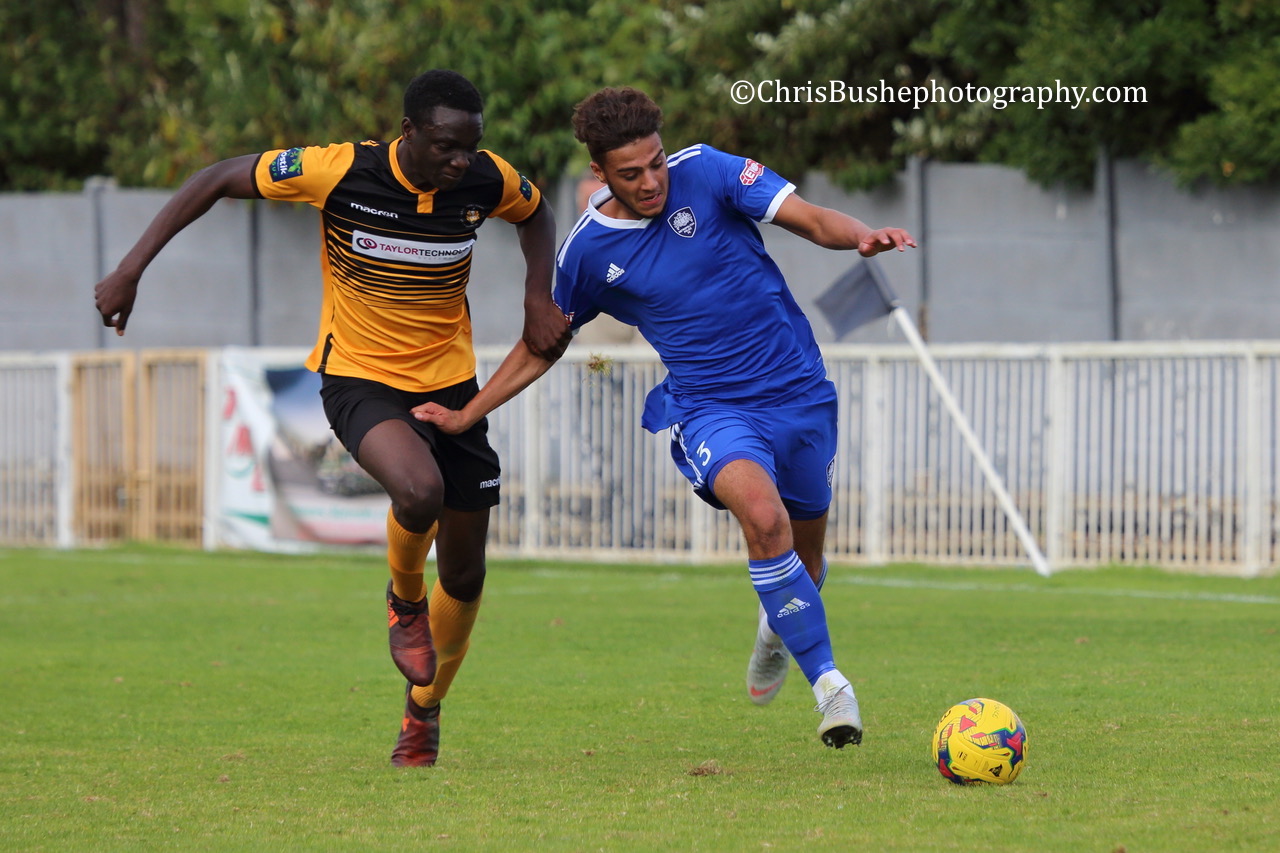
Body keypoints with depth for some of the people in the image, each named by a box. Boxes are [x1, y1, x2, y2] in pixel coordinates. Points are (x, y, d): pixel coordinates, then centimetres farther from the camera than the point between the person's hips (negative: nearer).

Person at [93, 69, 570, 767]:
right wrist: (131, 270, -14)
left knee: (464, 571, 7)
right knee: (419, 489, -34)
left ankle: (423, 710, 33)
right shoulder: (340, 172, -22)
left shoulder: (486, 180, -12)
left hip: (448, 381, 4)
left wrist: (539, 299, -3)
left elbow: (535, 213, 14)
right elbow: (216, 181, -11)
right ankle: (404, 600, 0)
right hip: (359, 376, -4)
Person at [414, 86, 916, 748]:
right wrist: (466, 415, 12)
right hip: (708, 409, -2)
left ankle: (778, 625, 51)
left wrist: (860, 237, -34)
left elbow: (810, 220, -12)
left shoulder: (703, 172, -7)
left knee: (804, 554, 13)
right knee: (762, 516, -31)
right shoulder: (587, 251, -4)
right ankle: (826, 679, -22)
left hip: (799, 392, 2)